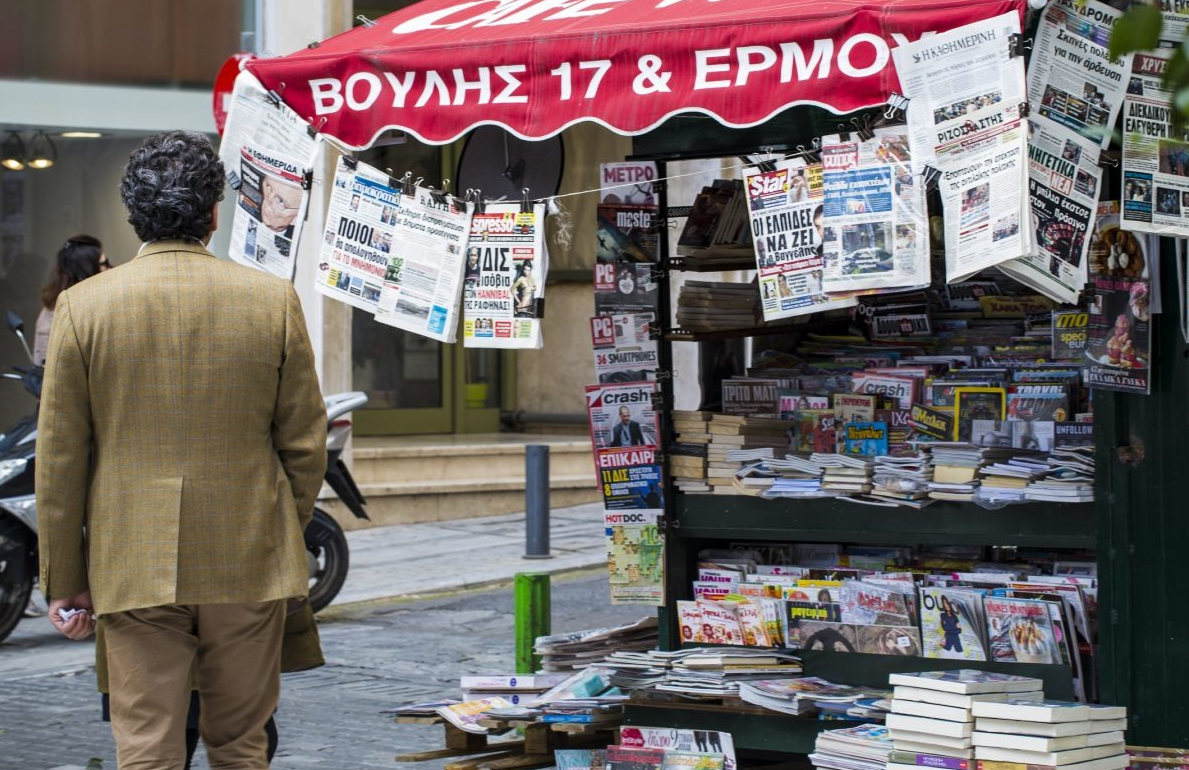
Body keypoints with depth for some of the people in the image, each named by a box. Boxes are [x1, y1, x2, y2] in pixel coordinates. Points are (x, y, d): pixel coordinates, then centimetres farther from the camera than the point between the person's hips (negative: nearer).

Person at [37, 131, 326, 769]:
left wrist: (64, 579, 7)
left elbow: (60, 461, -1)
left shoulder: (83, 306, -5)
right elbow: (304, 444, 3)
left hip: (134, 569, -1)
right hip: (249, 567, 1)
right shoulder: (274, 300, -2)